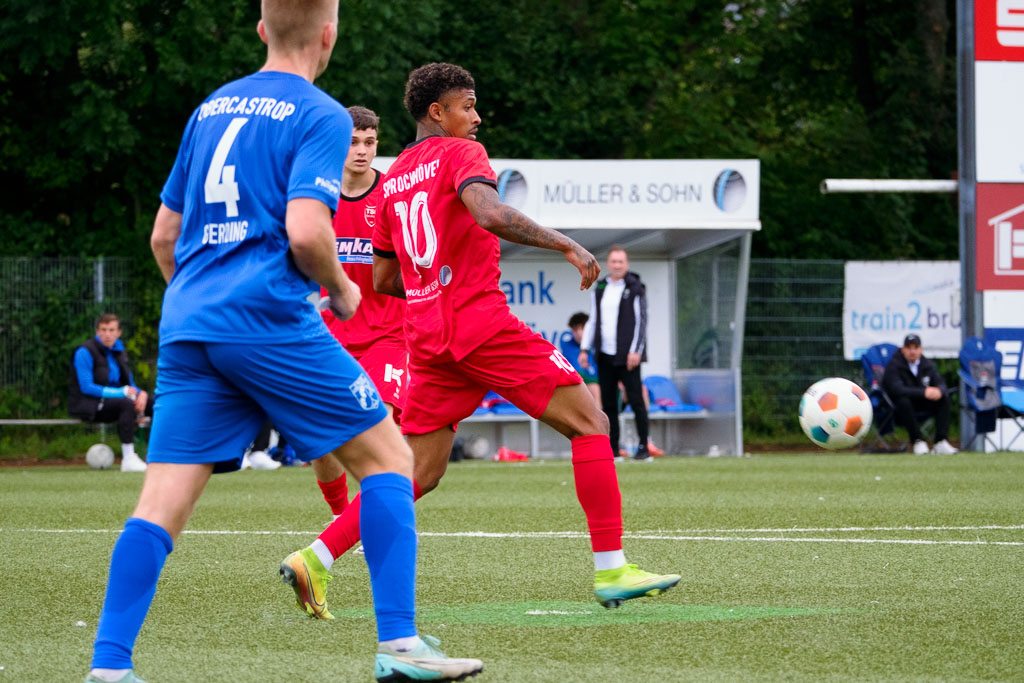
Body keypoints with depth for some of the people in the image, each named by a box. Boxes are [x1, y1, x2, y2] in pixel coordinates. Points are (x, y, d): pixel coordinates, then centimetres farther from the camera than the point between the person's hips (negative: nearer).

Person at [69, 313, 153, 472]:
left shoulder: (118, 352, 12)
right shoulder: (85, 352, -11)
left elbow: (130, 384, 14)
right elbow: (86, 387, -19)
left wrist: (140, 394, -12)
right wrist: (121, 392, -23)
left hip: (113, 399, 8)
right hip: (87, 404, -8)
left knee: (154, 402, -8)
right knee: (127, 404, -34)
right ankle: (128, 459, -37)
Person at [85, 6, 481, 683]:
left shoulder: (210, 108, 20)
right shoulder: (321, 116, -1)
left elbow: (165, 235, 24)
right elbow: (305, 230, -15)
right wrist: (341, 289, 3)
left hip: (187, 324, 6)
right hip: (271, 322, -6)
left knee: (164, 500, 1)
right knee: (388, 455, 6)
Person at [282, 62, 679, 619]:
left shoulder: (393, 180, 19)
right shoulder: (459, 153, -2)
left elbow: (383, 280, 22)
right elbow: (489, 213, -23)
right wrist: (567, 245, -19)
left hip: (427, 338, 7)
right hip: (482, 323, -7)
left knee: (419, 472, 10)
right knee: (589, 423, -1)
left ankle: (318, 556, -4)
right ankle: (610, 569, -8)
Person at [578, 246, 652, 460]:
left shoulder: (635, 289, -1)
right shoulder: (599, 289, 14)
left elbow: (641, 320, -6)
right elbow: (593, 321, 19)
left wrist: (636, 351, -14)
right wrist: (584, 349, 10)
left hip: (627, 356, -5)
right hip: (605, 355, 5)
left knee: (636, 400, -7)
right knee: (608, 403, 4)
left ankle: (643, 447, -4)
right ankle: (612, 448, 8)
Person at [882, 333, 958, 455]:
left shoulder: (927, 365, 7)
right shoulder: (893, 365, -11)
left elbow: (941, 384, -1)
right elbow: (897, 389, -27)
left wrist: (939, 391, -29)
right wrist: (924, 392, -34)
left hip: (922, 406, 5)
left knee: (944, 399, -17)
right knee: (904, 401, -38)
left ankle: (941, 442, -24)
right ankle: (918, 441, -30)